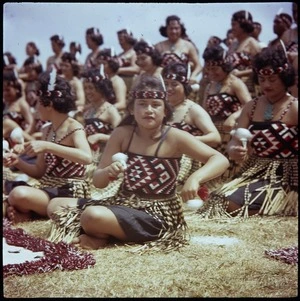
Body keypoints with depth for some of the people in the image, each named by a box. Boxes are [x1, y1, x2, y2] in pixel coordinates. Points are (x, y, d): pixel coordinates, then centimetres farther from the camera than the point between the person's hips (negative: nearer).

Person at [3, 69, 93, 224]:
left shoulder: (74, 128, -10)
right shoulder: (47, 130, 13)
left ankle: (26, 212, -2)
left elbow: (87, 158, -32)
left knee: (19, 194, -31)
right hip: (48, 187, 8)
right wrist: (18, 162, -2)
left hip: (70, 192, -8)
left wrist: (47, 146, -32)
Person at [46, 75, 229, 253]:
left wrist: (195, 178, -35)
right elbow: (98, 181, 2)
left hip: (157, 214, -6)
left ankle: (104, 237, 1)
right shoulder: (122, 134, -1)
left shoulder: (175, 137, -12)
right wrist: (108, 172, -22)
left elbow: (221, 160, -16)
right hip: (124, 203, 6)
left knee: (93, 216, -30)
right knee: (56, 206, 0)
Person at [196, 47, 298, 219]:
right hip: (253, 173, 6)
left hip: (284, 178, -6)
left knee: (233, 205, -23)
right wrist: (234, 151, -18)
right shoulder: (251, 107, 9)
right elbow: (235, 143, 5)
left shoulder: (294, 108, -8)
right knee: (219, 200, -15)